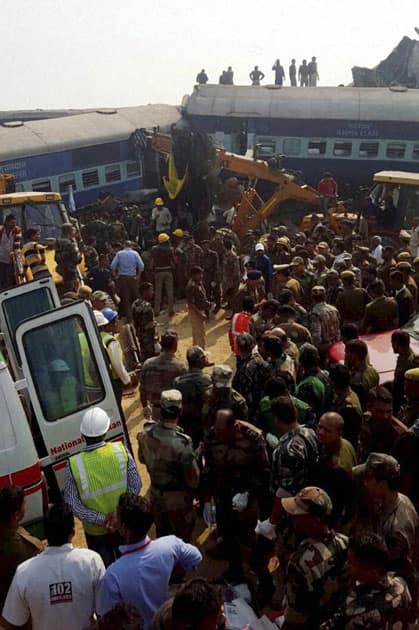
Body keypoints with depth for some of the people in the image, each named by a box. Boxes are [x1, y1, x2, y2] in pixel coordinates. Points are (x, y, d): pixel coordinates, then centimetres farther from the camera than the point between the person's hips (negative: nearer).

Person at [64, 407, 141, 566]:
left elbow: (72, 504, -19)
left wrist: (100, 519, -16)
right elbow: (135, 485, -15)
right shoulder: (121, 450, -21)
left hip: (96, 531, -1)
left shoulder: (73, 464, -24)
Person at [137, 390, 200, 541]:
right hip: (178, 497, -5)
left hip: (155, 493, 5)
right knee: (182, 537, 20)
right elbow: (193, 477, -23)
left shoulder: (145, 433, -18)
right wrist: (192, 490, -1)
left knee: (161, 533, 28)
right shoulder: (182, 443, -35)